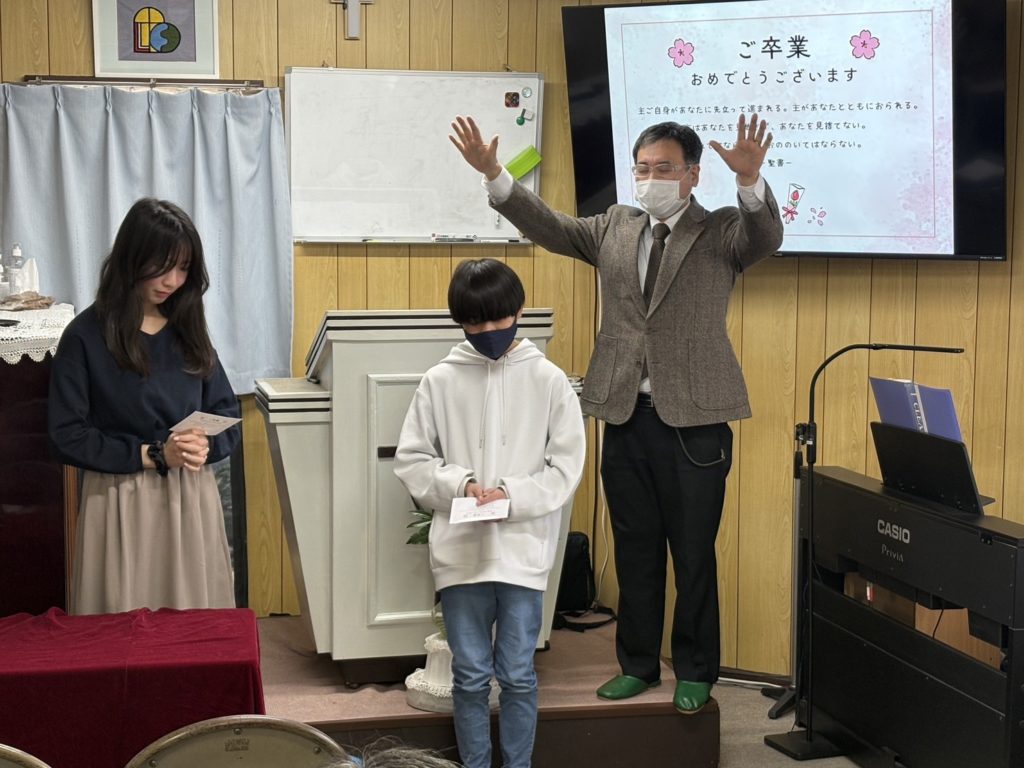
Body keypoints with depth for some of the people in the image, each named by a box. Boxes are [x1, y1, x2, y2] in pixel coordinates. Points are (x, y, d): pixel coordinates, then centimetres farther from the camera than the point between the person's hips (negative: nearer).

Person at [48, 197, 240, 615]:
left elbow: (227, 414, 10)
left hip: (191, 500, 4)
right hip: (123, 504, -4)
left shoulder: (189, 329, 8)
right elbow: (67, 436, -8)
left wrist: (205, 446, -12)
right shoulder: (85, 336, -6)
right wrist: (152, 455, -15)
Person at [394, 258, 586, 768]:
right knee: (470, 676, 9)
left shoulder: (548, 380, 0)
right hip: (460, 551, 1)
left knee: (518, 675, 7)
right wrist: (460, 484, -12)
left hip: (523, 551, -1)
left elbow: (566, 467, 0)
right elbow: (411, 459, 4)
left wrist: (511, 495, -14)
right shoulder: (440, 381, 1)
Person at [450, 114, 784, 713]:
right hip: (625, 416, 4)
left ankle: (695, 672, 21)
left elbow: (767, 237, -20)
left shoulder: (722, 231, -1)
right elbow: (551, 227, 5)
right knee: (635, 550, 14)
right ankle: (638, 664, 28)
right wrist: (494, 174, -7)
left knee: (694, 553, 6)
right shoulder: (615, 227, 12)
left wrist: (750, 178, -40)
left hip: (694, 420, -4)